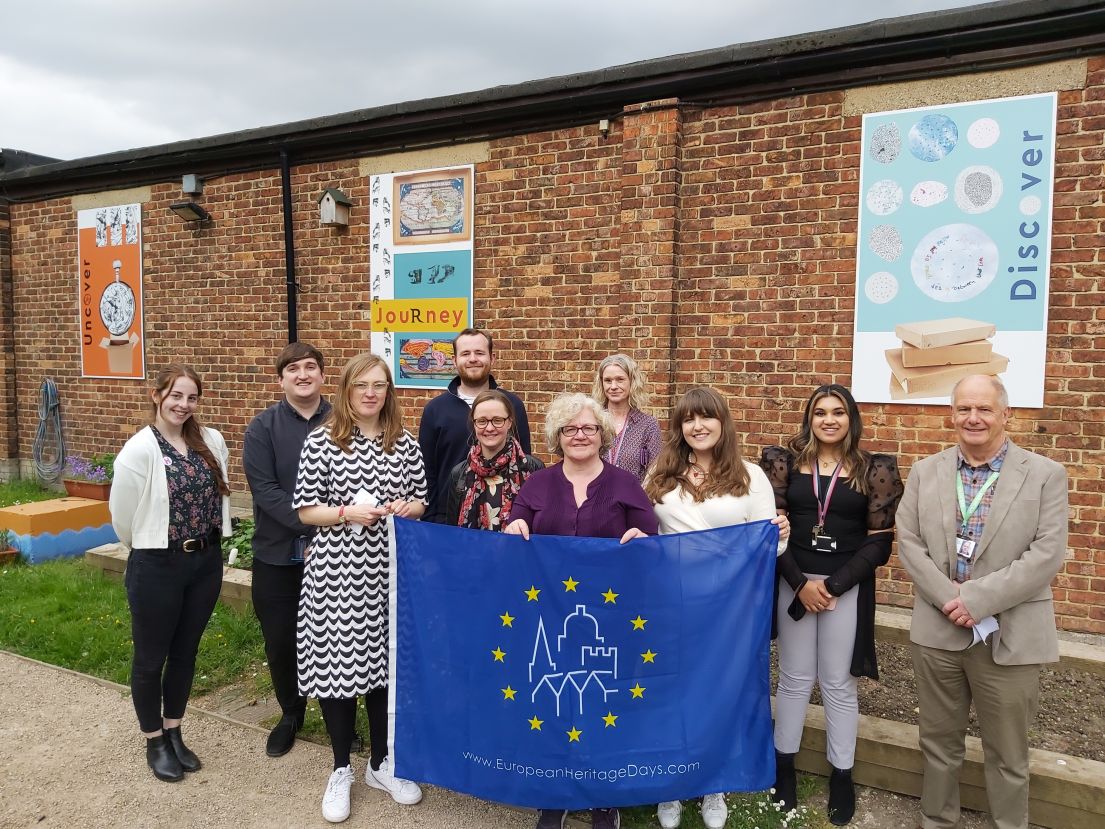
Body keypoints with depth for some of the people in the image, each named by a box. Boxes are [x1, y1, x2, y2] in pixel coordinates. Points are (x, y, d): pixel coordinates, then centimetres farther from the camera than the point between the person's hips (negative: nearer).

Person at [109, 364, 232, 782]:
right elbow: (122, 515, -7)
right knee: (151, 657, 12)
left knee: (185, 652, 18)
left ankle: (174, 733, 36)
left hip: (206, 562, 4)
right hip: (157, 566, -4)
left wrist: (206, 543, 13)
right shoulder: (139, 450, -15)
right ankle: (154, 742, 31)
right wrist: (152, 548, 6)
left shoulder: (212, 442, -1)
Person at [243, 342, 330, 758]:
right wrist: (313, 523, -21)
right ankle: (290, 714, 36)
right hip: (277, 554, 1)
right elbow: (264, 489, -12)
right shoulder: (262, 427, -3)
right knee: (281, 640, 12)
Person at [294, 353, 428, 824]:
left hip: (388, 571, 3)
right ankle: (341, 771, 25)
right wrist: (348, 512, -18)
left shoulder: (405, 443, 5)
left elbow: (421, 501, 12)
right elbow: (305, 510, -3)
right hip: (336, 570, -2)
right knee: (336, 662, 4)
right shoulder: (321, 441, -4)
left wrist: (409, 507, -9)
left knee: (385, 661, 11)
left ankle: (381, 763, 31)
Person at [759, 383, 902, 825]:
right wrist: (800, 583, -11)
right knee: (794, 679, 11)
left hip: (848, 587, -1)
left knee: (839, 684, 9)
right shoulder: (786, 462, 0)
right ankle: (783, 765, 27)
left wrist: (833, 586, -11)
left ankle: (842, 774, 25)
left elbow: (879, 542, -3)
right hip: (793, 583, 1)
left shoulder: (874, 470, -2)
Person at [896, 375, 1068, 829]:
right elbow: (908, 543, -1)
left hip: (1010, 636, -2)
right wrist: (948, 599, -14)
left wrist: (976, 599, -18)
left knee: (1007, 753, 13)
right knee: (938, 740, 17)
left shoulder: (1046, 475, -3)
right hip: (936, 630, 3)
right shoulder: (925, 473, 5)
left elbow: (1047, 554, -12)